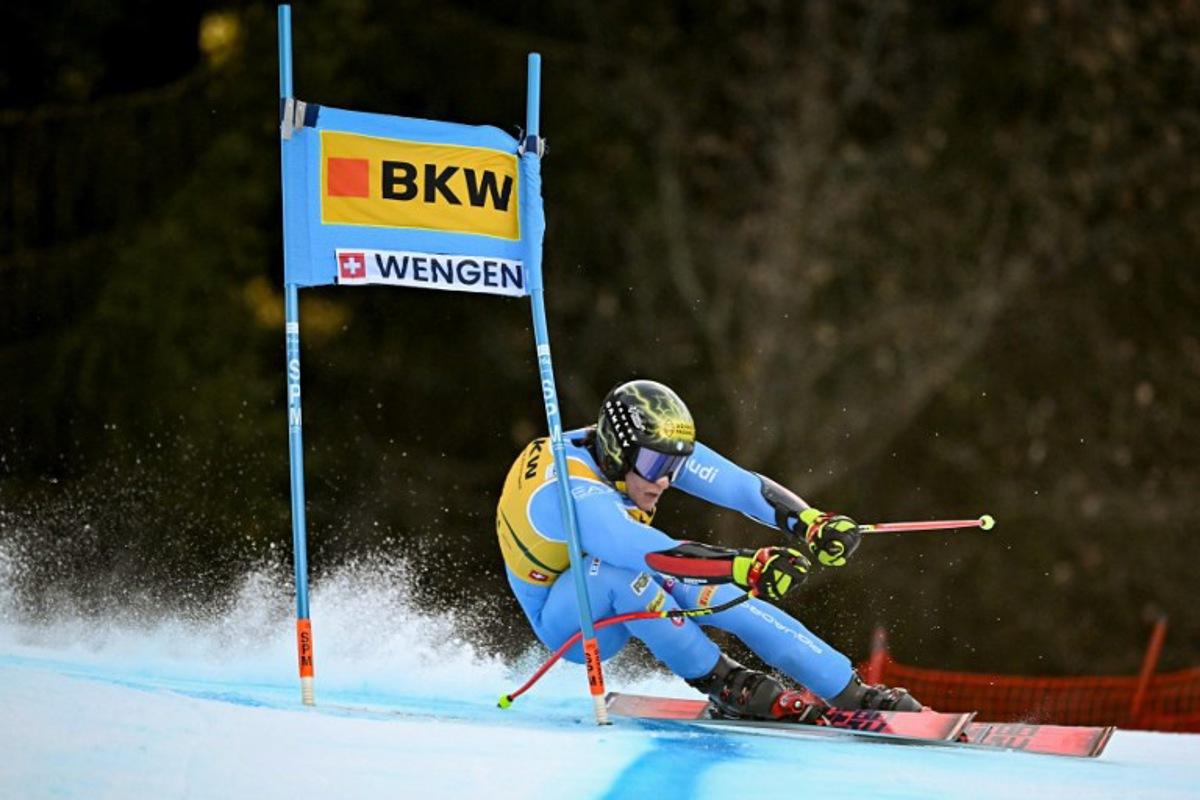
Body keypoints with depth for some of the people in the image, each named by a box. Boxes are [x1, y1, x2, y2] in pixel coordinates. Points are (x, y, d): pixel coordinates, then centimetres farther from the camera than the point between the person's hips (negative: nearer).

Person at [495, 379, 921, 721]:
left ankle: (854, 695, -7)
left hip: (625, 600, 7)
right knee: (617, 564, -36)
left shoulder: (652, 449, -16)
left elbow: (743, 487, -22)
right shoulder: (566, 492, -37)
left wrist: (811, 523, -39)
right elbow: (650, 552, -50)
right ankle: (721, 683, -23)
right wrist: (749, 566, -60)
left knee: (729, 596, -14)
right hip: (567, 625, -7)